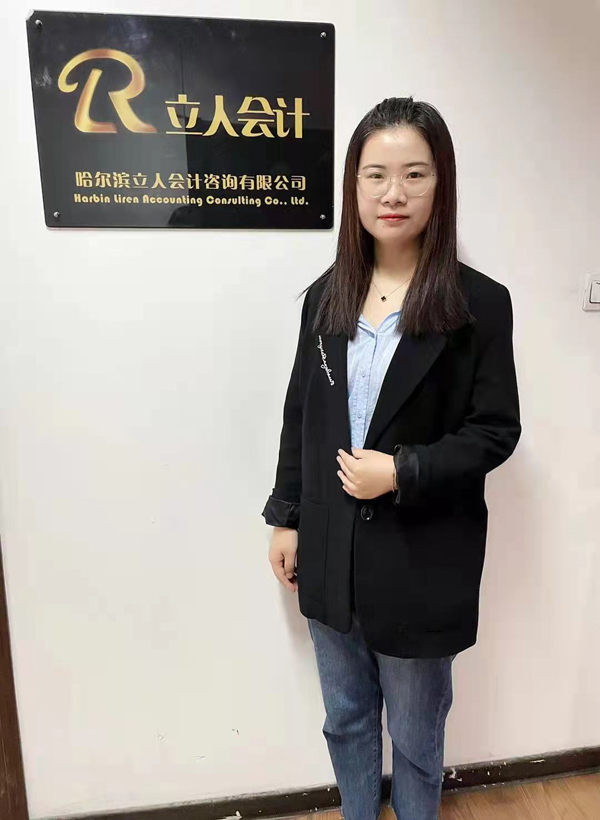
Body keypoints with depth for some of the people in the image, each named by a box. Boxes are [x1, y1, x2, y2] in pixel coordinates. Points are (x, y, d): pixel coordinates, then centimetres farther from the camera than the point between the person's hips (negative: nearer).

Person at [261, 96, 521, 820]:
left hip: (421, 559, -3)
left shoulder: (479, 304, -11)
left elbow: (495, 431, -8)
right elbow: (299, 414, 5)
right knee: (345, 717, 25)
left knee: (414, 731, 20)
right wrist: (286, 518, 5)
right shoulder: (327, 295, 1)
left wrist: (404, 473, -22)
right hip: (330, 550, 4)